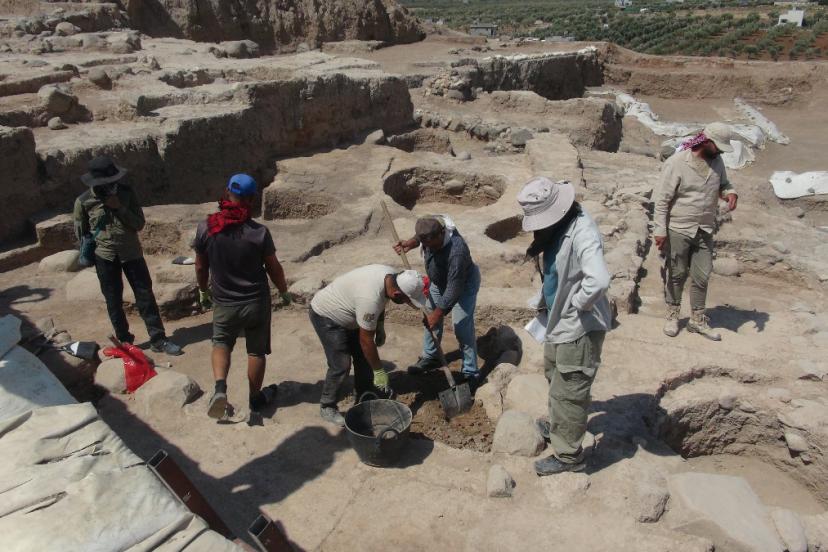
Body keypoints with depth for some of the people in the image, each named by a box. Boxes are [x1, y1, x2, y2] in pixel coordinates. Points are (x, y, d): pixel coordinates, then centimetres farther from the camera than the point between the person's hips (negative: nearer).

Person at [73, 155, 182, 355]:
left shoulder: (126, 192, -6)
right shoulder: (83, 202, -8)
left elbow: (139, 224, -9)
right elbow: (81, 234, 5)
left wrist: (120, 207, -20)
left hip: (132, 253, 1)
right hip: (105, 257, -1)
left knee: (145, 295, 1)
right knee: (114, 301, 8)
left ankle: (158, 340, 9)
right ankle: (124, 341, 23)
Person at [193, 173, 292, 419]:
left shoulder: (205, 228, -12)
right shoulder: (259, 232, -18)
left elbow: (201, 267, 1)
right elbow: (274, 268, -8)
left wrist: (204, 292, 19)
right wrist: (284, 292, 11)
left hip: (224, 303, 2)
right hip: (256, 302, -1)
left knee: (221, 343, 24)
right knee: (256, 351, 17)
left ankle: (220, 387, 1)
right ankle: (255, 398, 33)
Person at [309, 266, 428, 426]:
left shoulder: (392, 276, -15)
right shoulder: (370, 298, -39)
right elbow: (366, 340, -28)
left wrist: (380, 327, 8)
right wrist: (379, 371, -18)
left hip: (347, 313, 9)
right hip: (325, 316, -9)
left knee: (363, 356, 12)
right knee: (341, 365, -9)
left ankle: (363, 394, 30)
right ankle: (327, 407, 9)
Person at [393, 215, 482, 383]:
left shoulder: (457, 252, -43)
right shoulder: (430, 226, -24)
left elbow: (454, 290, -34)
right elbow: (419, 237, 5)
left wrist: (438, 313, -26)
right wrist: (410, 243, -15)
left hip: (463, 284, -7)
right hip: (439, 281, 8)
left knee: (463, 329, -9)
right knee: (429, 320, 16)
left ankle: (471, 373, 6)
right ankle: (430, 357, 37)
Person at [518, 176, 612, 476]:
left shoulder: (582, 234, -30)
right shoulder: (557, 226, 1)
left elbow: (599, 280, -44)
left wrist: (579, 303, -27)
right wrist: (545, 299, 10)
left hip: (580, 327, -10)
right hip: (560, 320, 10)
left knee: (569, 391, 3)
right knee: (554, 374, 28)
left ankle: (568, 455, 21)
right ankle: (558, 426, 51)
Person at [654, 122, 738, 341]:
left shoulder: (716, 161, 2)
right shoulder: (676, 163, -16)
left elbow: (724, 184, 18)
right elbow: (662, 200, -15)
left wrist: (730, 193, -6)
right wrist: (660, 230, -18)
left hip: (704, 231, 5)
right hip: (678, 231, -5)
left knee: (701, 276, 10)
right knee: (676, 275, 8)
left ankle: (698, 320, 23)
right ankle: (672, 315, 27)